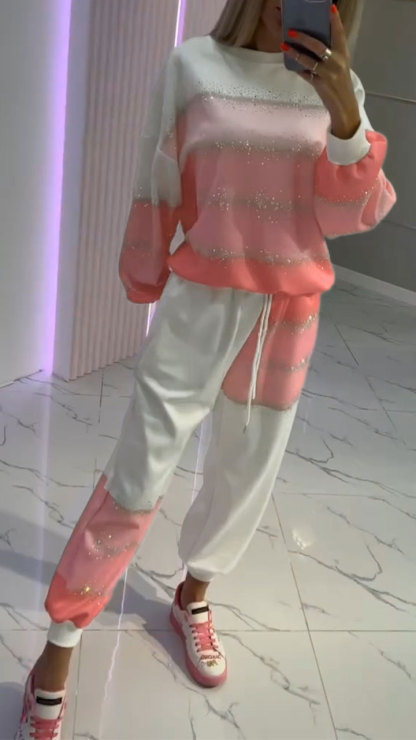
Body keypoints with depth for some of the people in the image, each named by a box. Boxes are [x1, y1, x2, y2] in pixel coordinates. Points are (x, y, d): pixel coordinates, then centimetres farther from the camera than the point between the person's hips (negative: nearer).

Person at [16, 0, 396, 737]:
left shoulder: (335, 86, 2)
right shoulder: (194, 65, -5)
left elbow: (353, 214, -4)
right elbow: (158, 188, 1)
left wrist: (346, 116, -19)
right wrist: (145, 287, 7)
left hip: (288, 316, 4)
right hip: (198, 303, -3)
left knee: (245, 476, 14)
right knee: (137, 478, -1)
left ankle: (193, 595, 41)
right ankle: (59, 645, 16)